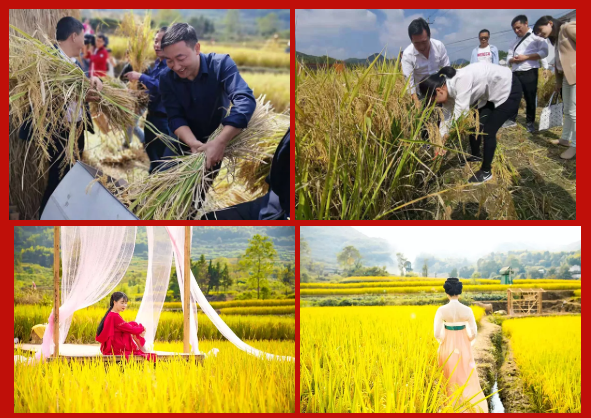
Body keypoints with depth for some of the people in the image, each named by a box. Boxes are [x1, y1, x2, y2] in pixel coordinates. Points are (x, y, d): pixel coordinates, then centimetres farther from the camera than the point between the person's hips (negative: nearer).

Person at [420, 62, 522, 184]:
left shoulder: (461, 80, -36)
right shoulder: (449, 87, -6)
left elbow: (460, 112, -36)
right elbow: (447, 115, 1)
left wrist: (445, 136, -28)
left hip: (509, 90, -9)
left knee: (488, 131, -9)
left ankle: (486, 172, 5)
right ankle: (475, 155, 40)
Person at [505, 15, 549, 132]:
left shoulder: (536, 36, -2)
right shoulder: (515, 41, 20)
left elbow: (544, 52, -12)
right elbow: (508, 57, 19)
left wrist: (525, 57, -16)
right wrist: (512, 60, -6)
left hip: (529, 73, -6)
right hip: (515, 73, 6)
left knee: (530, 99, 1)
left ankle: (530, 122, 11)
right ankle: (512, 120, 17)